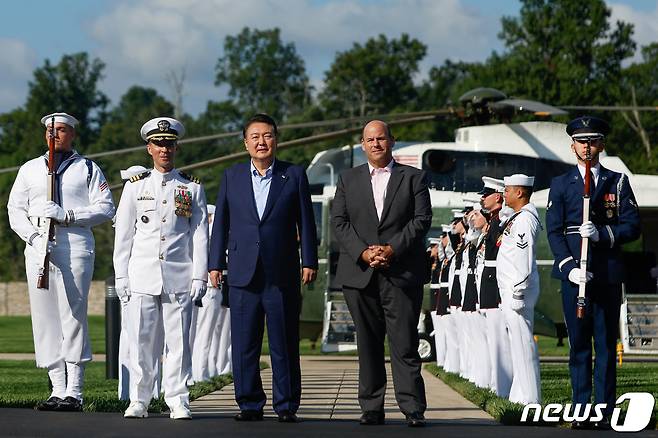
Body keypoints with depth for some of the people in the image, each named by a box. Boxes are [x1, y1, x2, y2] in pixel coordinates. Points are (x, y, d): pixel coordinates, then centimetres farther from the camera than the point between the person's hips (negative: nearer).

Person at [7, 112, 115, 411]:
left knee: (73, 316, -8)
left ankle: (74, 392, -7)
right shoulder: (29, 170, 19)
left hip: (76, 245, -4)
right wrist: (33, 235, -5)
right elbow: (15, 209, 13)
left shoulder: (88, 169, 10)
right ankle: (57, 389, 4)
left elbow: (106, 208, 1)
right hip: (38, 248, 4)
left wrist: (68, 216, -11)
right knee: (45, 318, 0)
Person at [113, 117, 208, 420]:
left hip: (179, 277, 0)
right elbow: (123, 234, 9)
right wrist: (120, 276, 3)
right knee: (140, 340, 0)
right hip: (142, 275, 0)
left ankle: (178, 402, 5)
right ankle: (139, 401, 7)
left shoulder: (192, 188, 8)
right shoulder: (135, 186, 9)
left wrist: (199, 277, -2)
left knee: (178, 340, -1)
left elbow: (200, 235, 6)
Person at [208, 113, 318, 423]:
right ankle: (249, 405, 10)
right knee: (244, 345, 2)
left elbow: (305, 222, 6)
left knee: (284, 345, 2)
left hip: (282, 275, -1)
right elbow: (221, 223, 11)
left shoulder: (294, 175, 6)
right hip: (243, 274, 1)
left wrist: (309, 262, 0)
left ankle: (287, 406, 9)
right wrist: (216, 263, 7)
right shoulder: (232, 176, 10)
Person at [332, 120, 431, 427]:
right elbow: (339, 222, 6)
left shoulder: (414, 178, 8)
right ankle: (372, 408, 9)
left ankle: (413, 409, -7)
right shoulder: (348, 180, 14)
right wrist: (363, 252, -9)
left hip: (402, 272, -2)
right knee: (368, 344, 5)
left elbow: (422, 219, 0)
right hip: (359, 273, 2)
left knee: (405, 342, -7)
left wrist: (392, 249, -12)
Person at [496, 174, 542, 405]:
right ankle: (522, 394, 16)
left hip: (518, 289, -11)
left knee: (522, 340, -9)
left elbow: (524, 260, -20)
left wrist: (518, 293, -22)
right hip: (510, 289, 11)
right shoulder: (517, 218, 18)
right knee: (519, 340, 12)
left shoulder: (525, 219, -13)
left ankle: (529, 397, -9)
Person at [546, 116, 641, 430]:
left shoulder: (618, 182, 10)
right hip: (574, 273, 0)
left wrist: (602, 233, -14)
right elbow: (554, 231, 2)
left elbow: (632, 227, 3)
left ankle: (604, 412, 3)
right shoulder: (561, 185, 9)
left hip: (607, 274, 0)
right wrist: (569, 267, -11)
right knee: (578, 344, 3)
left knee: (606, 345, 1)